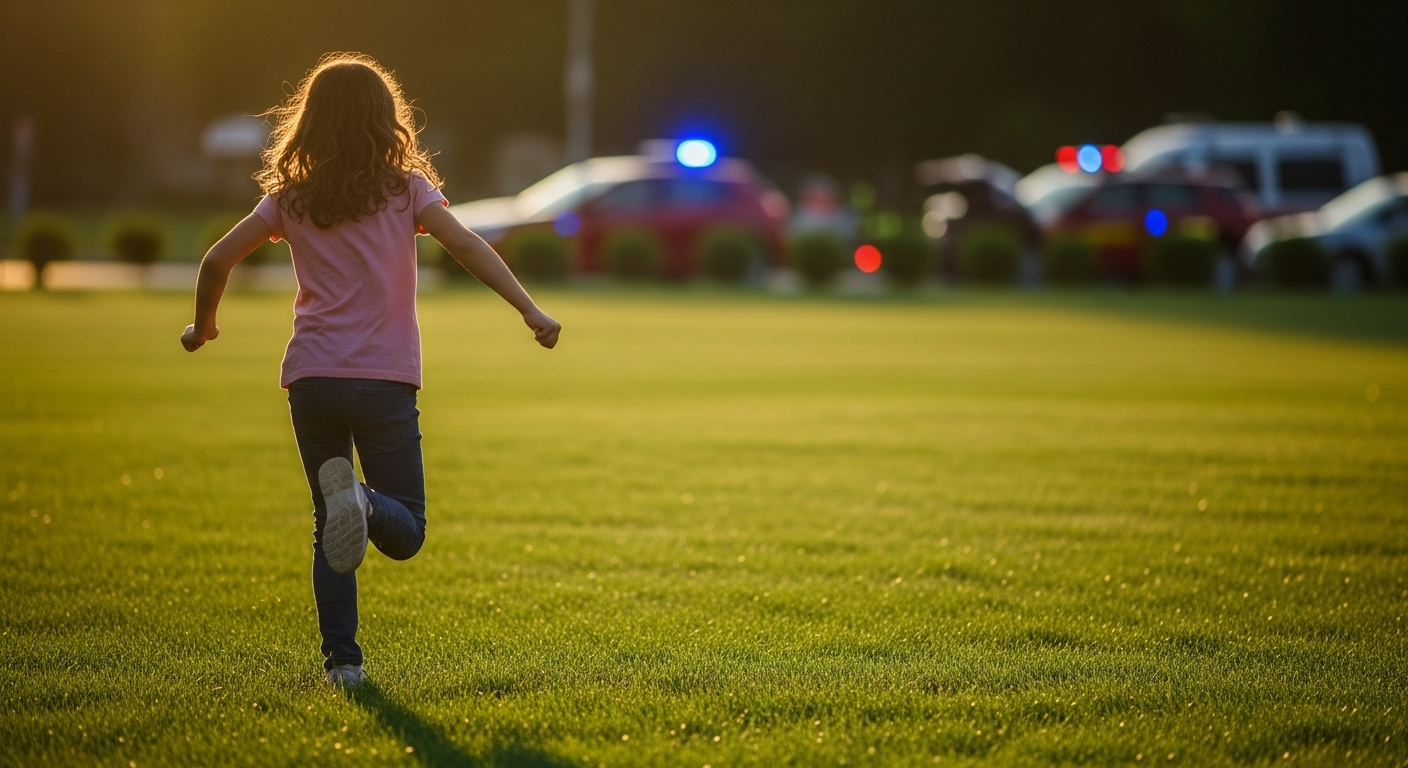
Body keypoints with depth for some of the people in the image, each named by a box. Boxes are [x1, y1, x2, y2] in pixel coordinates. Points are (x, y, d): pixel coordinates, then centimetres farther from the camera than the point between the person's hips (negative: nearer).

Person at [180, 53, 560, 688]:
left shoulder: (290, 200, 8)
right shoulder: (406, 190, 3)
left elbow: (217, 261, 5)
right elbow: (465, 245, -12)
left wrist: (203, 326, 23)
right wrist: (529, 310, -18)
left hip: (311, 378, 2)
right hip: (385, 380, -2)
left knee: (329, 532, 15)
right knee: (406, 532, 5)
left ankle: (342, 659, 2)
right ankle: (366, 501, -29)